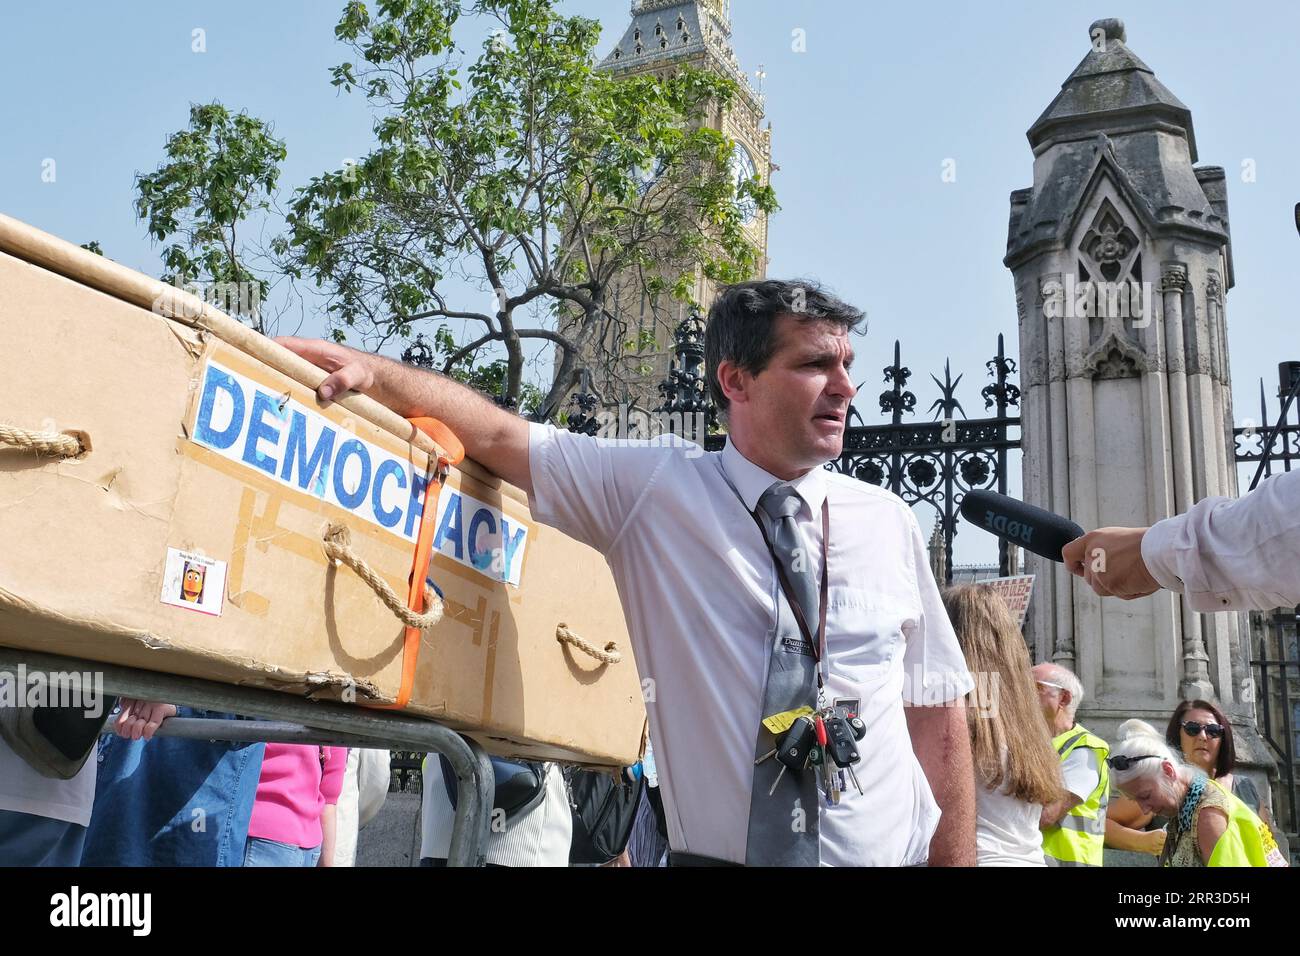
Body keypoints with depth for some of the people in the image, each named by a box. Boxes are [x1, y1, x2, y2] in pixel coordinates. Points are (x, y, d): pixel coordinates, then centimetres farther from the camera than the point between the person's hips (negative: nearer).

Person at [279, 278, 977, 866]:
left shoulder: (889, 523, 2)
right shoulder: (653, 490, -3)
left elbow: (938, 712, 4)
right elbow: (496, 435, -4)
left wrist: (957, 861, 0)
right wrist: (371, 370, -18)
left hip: (888, 852, 2)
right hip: (719, 853, -2)